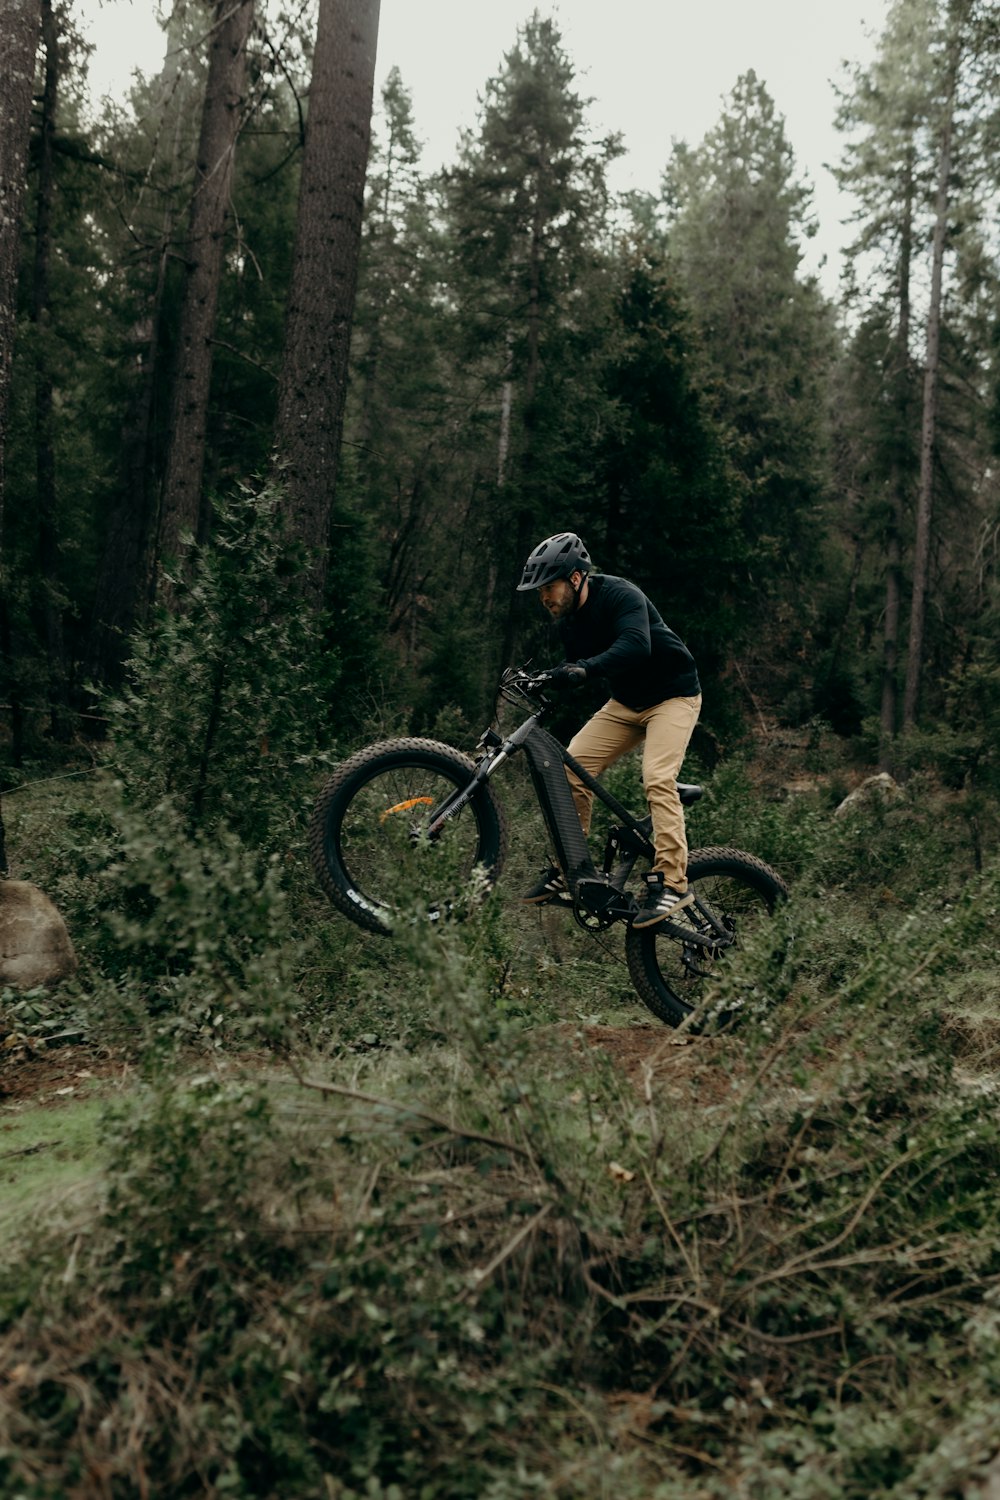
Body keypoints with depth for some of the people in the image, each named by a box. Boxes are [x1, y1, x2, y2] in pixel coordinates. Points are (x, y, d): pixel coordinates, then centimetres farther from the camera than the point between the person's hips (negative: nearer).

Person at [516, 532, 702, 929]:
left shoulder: (619, 595, -23)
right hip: (625, 702, 7)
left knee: (657, 780, -25)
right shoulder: (569, 621, 0)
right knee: (571, 765, -7)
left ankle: (672, 883, -20)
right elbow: (572, 676, 8)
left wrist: (584, 669, -53)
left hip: (673, 695, -7)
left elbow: (636, 645, -41)